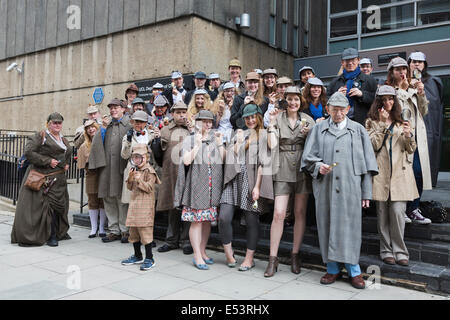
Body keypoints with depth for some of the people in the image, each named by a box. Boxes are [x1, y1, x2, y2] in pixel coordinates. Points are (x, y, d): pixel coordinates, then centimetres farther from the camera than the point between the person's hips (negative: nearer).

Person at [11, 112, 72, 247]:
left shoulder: (64, 140, 17)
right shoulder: (40, 136, -4)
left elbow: (68, 154, 33)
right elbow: (28, 152, -14)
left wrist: (67, 164, 12)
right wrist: (48, 161, -16)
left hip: (59, 178, 7)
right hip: (43, 177, -7)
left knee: (59, 204, 12)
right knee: (49, 204, -8)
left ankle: (60, 231, 27)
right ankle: (51, 236, 2)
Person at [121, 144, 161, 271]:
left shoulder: (149, 171, -8)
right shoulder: (134, 170, 14)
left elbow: (149, 188, -14)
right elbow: (130, 188, 14)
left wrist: (140, 180, -25)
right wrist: (130, 179, -4)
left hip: (145, 205, -8)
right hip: (134, 203, 8)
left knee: (145, 230, -8)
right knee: (133, 231, 13)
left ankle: (149, 258, 1)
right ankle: (137, 256, 27)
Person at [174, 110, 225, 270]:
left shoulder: (216, 138, 12)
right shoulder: (190, 140, 3)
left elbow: (223, 161, 4)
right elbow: (186, 161, -9)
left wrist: (220, 144, -4)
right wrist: (197, 144, -12)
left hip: (212, 186, 4)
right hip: (196, 184, -4)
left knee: (207, 220, 10)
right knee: (196, 220, -3)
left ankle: (203, 252, 23)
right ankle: (197, 256, 4)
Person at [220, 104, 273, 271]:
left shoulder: (263, 135, 2)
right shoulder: (239, 134, 19)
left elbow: (262, 163, -6)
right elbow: (231, 157, 12)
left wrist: (257, 186, -12)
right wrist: (238, 141, 1)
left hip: (251, 181, -4)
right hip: (234, 180, 4)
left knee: (252, 220, 2)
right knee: (224, 218, -6)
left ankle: (249, 258, 16)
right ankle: (229, 253, 13)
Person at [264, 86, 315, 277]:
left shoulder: (307, 120, 9)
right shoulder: (278, 119, 5)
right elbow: (272, 145, -5)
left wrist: (308, 134, -10)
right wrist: (272, 123, -10)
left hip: (302, 169, 2)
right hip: (283, 170, -2)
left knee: (300, 213, 5)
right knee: (279, 213, -7)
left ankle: (295, 256, 18)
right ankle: (273, 258, 3)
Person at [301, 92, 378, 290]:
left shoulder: (358, 130, 12)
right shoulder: (318, 129, 12)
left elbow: (367, 163, 9)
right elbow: (308, 156, 8)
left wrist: (366, 192, 3)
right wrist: (318, 166, -15)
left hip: (349, 187, -1)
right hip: (325, 186, 1)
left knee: (349, 225, -2)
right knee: (327, 225, 3)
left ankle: (353, 270, 11)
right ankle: (333, 268, 15)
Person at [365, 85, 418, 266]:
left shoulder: (401, 122, 17)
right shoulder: (372, 122, 10)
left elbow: (411, 150, 13)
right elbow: (374, 145, -6)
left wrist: (409, 136, -6)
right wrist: (383, 124, -8)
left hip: (399, 173, 1)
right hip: (381, 173, -1)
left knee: (398, 212, -7)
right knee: (383, 214, 2)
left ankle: (399, 251, 5)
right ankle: (387, 250, 14)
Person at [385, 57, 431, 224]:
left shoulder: (412, 88, 19)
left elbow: (423, 112, 16)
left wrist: (421, 94, 1)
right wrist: (403, 89, -6)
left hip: (416, 136, 5)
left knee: (418, 172, -1)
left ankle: (413, 210, 10)